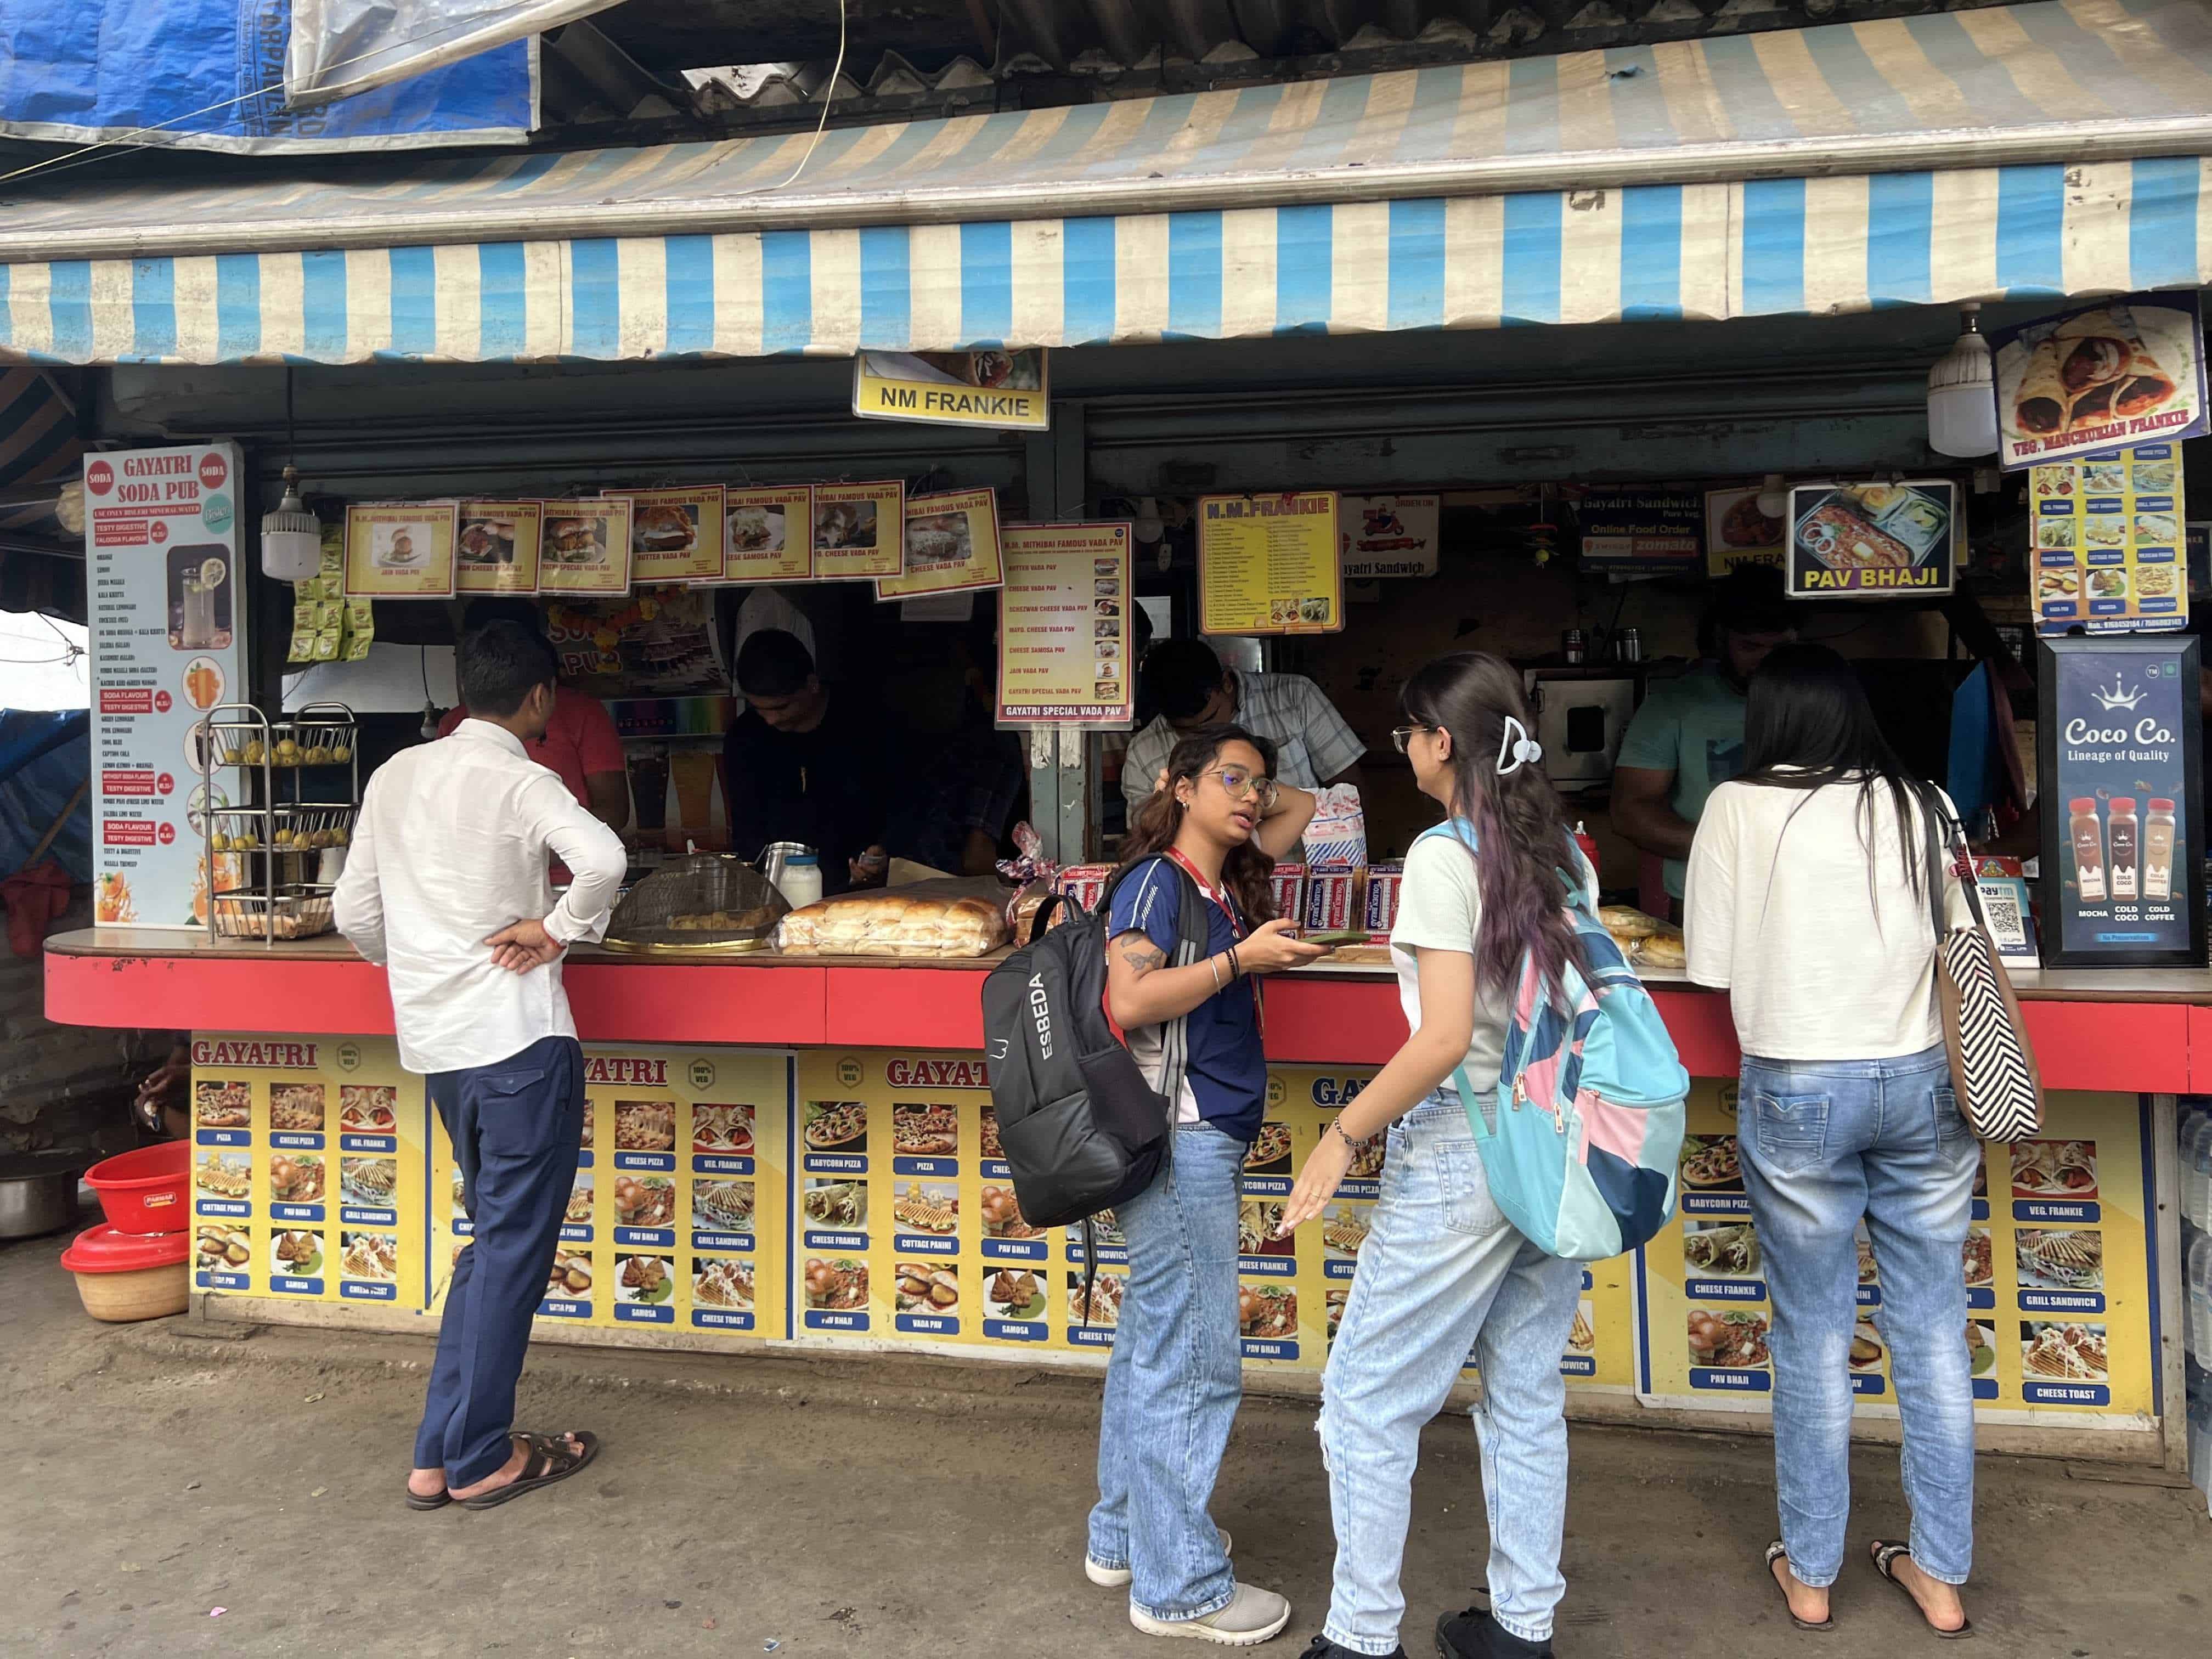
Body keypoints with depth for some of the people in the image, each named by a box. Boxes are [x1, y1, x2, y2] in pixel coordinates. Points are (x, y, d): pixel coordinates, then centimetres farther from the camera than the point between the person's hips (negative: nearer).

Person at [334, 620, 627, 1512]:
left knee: (495, 1239, 18)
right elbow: (603, 859, -31)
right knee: (511, 1246, 3)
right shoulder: (521, 782, -11)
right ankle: (478, 1459, 11)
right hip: (518, 1036, -7)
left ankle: (442, 1455, 22)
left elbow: (356, 913, 12)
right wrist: (558, 929, -15)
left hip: (435, 1042, 7)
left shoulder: (398, 774, 8)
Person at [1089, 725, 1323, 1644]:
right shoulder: (1154, 880, -10)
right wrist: (1240, 960, -20)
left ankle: (1125, 1537, 30)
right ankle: (1179, 1584, 8)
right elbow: (1128, 1000, -21)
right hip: (1177, 1144, -9)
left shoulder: (1227, 884, 14)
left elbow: (1305, 805, 29)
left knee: (1154, 1345, 17)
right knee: (1196, 1362, -3)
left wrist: (1251, 799, 18)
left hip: (1204, 1143, 9)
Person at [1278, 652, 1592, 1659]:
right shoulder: (1564, 853, 7)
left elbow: (1445, 1037, -21)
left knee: (1366, 1396, 5)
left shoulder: (1443, 857, -15)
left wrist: (1343, 1137, -14)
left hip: (1462, 1150, -8)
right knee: (1527, 1394, 17)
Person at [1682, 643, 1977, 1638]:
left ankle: (1808, 1575, 22)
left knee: (1812, 1339, 9)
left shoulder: (1739, 808, -4)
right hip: (1924, 1082, 3)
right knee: (1933, 1332, 12)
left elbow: (1711, 965, -3)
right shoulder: (1918, 805, 4)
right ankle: (1940, 1574, 24)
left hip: (1799, 1090, -2)